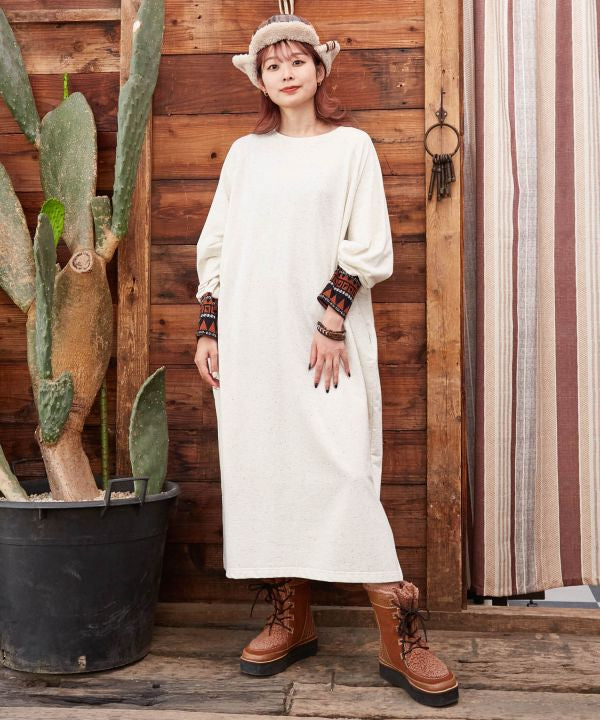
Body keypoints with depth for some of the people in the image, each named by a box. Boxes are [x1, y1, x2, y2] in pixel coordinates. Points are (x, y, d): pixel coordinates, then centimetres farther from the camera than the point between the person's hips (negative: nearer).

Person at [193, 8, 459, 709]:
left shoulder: (350, 145, 7)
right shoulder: (244, 153, 16)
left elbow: (366, 245, -1)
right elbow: (214, 248, 15)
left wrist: (331, 319, -11)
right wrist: (207, 330, 7)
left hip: (321, 334, -4)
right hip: (249, 337, 4)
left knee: (342, 468, -11)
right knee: (262, 467, 3)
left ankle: (400, 637, -3)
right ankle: (290, 620, 15)